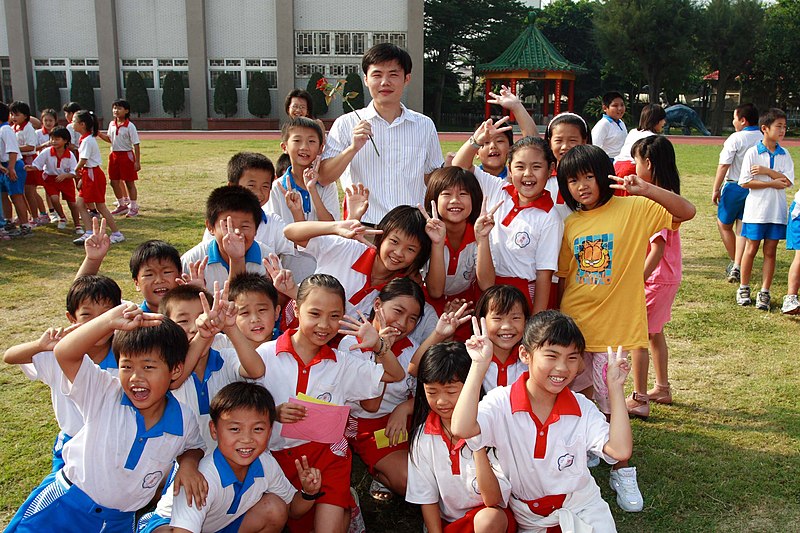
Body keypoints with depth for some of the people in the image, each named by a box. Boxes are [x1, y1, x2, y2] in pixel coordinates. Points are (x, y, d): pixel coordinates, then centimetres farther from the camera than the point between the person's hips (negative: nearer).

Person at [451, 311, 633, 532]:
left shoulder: (583, 408, -7)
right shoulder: (502, 402, -14)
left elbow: (620, 451, -19)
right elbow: (461, 429, -32)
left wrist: (615, 387, -17)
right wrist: (479, 365, -31)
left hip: (583, 510, -1)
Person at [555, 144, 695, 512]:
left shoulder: (633, 209, -7)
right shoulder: (571, 225, 4)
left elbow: (686, 212, -17)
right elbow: (564, 275, 9)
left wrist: (646, 190, -29)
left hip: (614, 327, -3)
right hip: (572, 325, 4)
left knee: (611, 405, 5)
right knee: (575, 398, 16)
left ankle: (622, 472, 26)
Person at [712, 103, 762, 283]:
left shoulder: (736, 138, -12)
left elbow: (724, 165, -15)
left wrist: (716, 189, -9)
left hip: (735, 186, -5)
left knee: (724, 224, 15)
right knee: (743, 228, 9)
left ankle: (734, 263, 23)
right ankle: (737, 267, 1)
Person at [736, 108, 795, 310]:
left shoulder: (784, 155, 7)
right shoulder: (752, 153, -4)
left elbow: (788, 181, -5)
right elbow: (745, 182, -11)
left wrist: (767, 171, -15)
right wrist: (773, 183, -13)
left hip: (777, 211, 3)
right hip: (756, 210, -3)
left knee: (770, 252, 4)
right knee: (751, 249, 4)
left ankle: (764, 293, 9)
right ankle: (744, 289, 18)